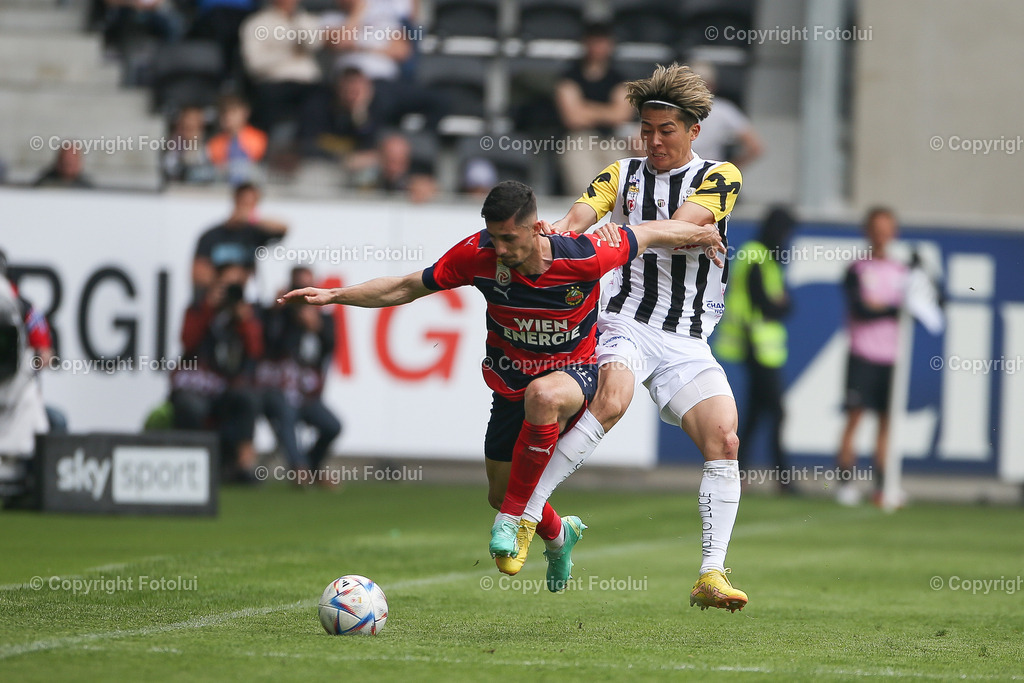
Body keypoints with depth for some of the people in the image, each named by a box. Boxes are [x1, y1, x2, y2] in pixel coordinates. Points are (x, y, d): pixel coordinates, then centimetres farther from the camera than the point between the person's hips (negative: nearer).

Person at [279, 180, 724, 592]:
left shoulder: (583, 257, -28)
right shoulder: (478, 255, -20)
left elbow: (651, 234, -11)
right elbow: (407, 288, -8)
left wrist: (701, 234, 5)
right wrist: (334, 296, -13)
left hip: (574, 370, -4)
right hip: (511, 382, 4)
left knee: (543, 395, -41)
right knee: (500, 495, 11)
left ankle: (518, 516, -26)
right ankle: (557, 534, 48)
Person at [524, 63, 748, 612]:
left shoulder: (718, 177, 6)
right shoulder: (623, 175, 13)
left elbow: (680, 224, -13)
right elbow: (577, 218, -4)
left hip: (688, 340, 1)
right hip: (627, 323, -1)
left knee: (723, 439, -16)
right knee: (612, 397, -32)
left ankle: (711, 575, -12)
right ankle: (523, 515, -32)